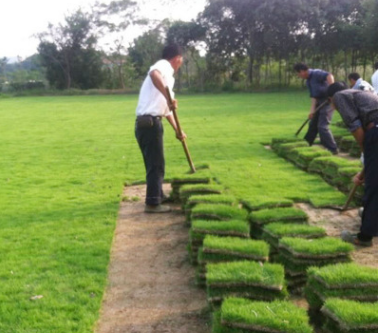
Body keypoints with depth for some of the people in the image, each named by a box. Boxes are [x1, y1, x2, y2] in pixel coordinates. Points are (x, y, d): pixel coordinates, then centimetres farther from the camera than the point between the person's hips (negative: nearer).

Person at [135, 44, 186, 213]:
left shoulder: (168, 77, 24)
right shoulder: (164, 65, -5)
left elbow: (166, 109, 30)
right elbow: (153, 74, -32)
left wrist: (177, 130, 32)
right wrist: (169, 97, -34)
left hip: (147, 123, 10)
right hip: (150, 122, -10)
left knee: (154, 163, 21)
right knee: (156, 164, -3)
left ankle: (158, 196, 35)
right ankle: (153, 203, 4)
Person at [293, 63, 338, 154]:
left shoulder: (316, 73, -16)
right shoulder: (308, 81, 11)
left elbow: (329, 75, -35)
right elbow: (313, 96, 6)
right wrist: (312, 110, -6)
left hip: (328, 101, -9)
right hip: (320, 102, 9)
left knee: (322, 126, -12)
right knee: (313, 124, 19)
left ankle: (333, 149, -4)